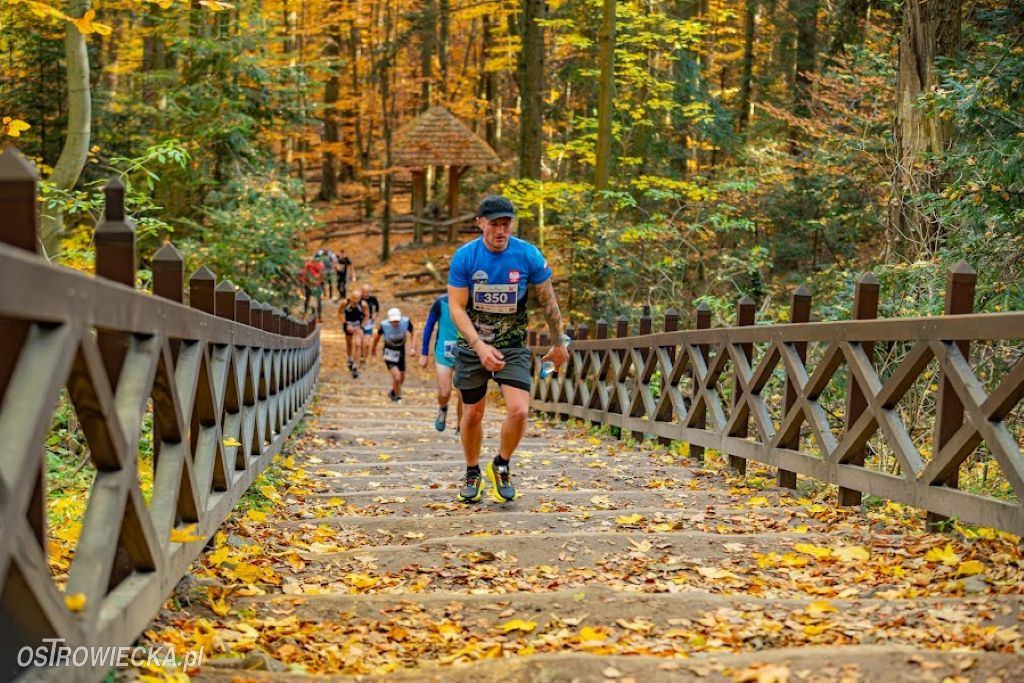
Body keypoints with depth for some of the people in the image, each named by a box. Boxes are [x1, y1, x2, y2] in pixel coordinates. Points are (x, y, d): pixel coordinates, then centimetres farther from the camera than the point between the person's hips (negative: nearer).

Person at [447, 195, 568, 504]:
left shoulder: (528, 255, -11)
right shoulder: (464, 257, -12)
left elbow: (548, 302, 1)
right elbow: (456, 307, -12)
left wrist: (559, 344, 8)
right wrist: (480, 347, -24)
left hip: (513, 345, 0)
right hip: (472, 345, 0)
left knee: (519, 410, -17)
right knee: (472, 414, 9)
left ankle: (501, 467, 9)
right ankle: (472, 475, 32)